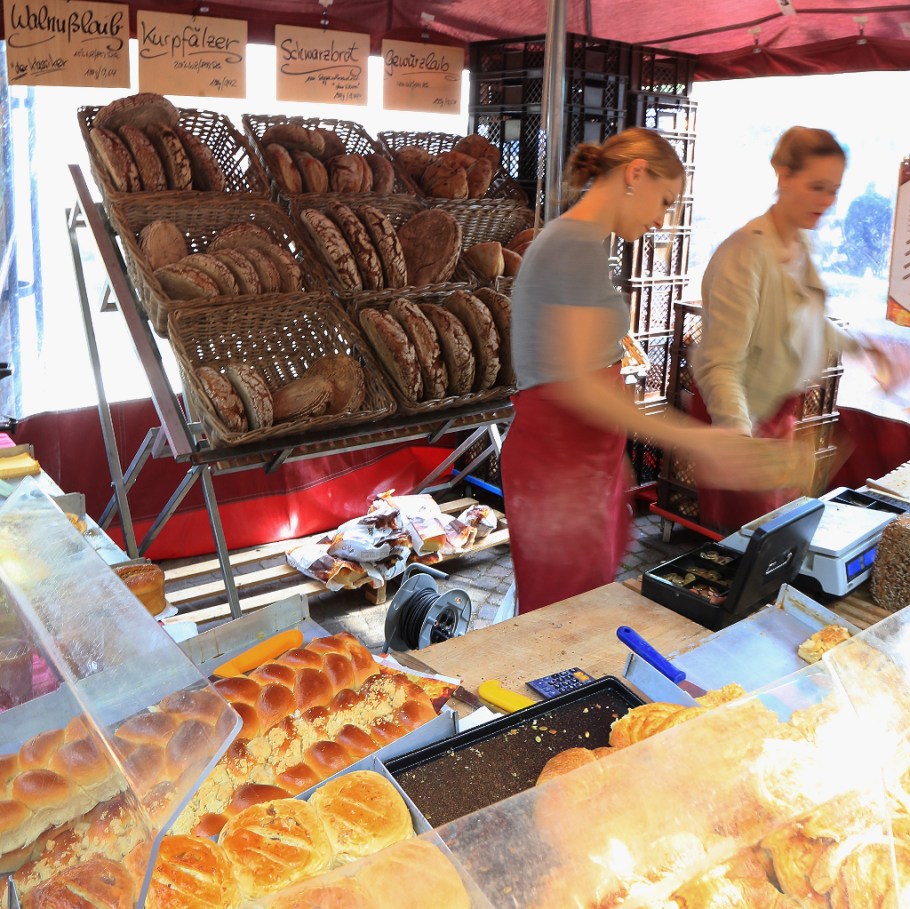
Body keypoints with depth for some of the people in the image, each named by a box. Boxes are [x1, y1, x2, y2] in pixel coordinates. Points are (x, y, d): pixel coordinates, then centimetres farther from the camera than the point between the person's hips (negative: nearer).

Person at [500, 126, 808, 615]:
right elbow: (574, 383, -24)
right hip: (563, 463, -10)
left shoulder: (567, 237, 15)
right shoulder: (580, 245, -16)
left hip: (582, 456, 10)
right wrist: (691, 438, -24)